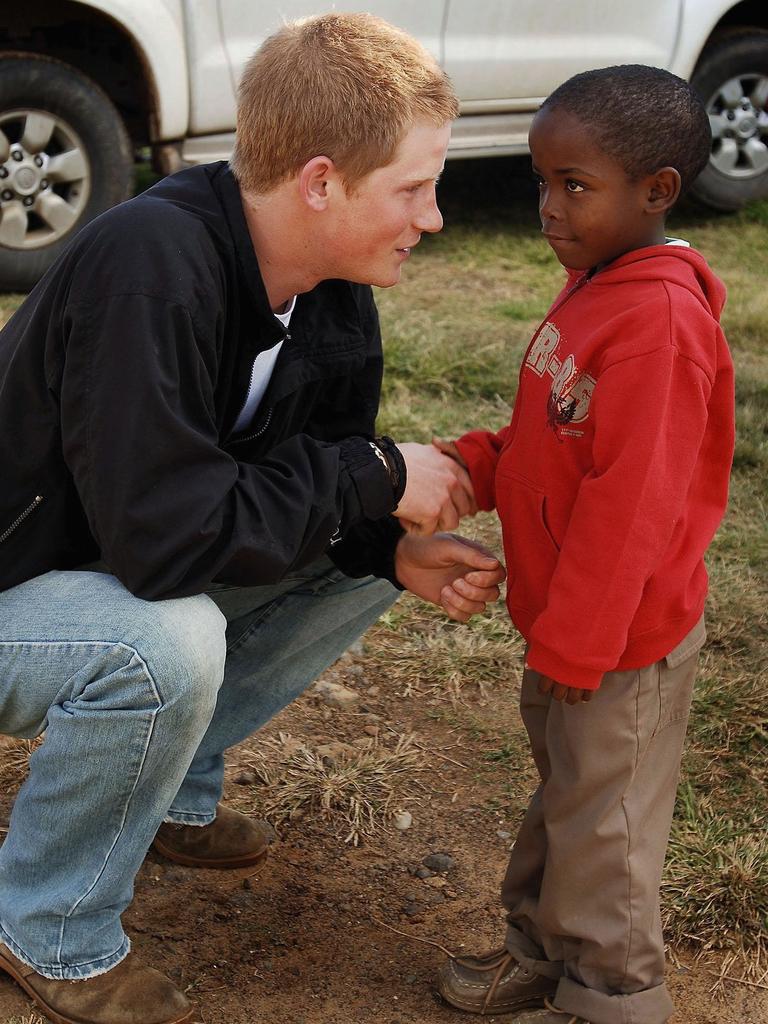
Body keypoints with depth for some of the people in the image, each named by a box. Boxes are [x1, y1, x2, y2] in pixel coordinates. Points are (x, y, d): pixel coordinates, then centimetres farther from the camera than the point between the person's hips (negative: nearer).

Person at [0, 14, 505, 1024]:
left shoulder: (333, 295, -7)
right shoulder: (152, 266, -34)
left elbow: (315, 476, 3)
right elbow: (164, 537, -36)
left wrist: (396, 548, -18)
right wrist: (374, 477, -27)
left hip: (129, 574, 8)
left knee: (365, 558, 1)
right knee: (171, 646, -35)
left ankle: (169, 786, 13)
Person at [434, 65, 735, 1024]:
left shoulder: (660, 323, -27)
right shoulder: (595, 291, 6)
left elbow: (629, 505, -27)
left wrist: (574, 642, -23)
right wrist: (469, 465, -2)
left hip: (622, 637, -10)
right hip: (569, 624, 10)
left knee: (601, 819, 8)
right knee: (562, 792, 24)